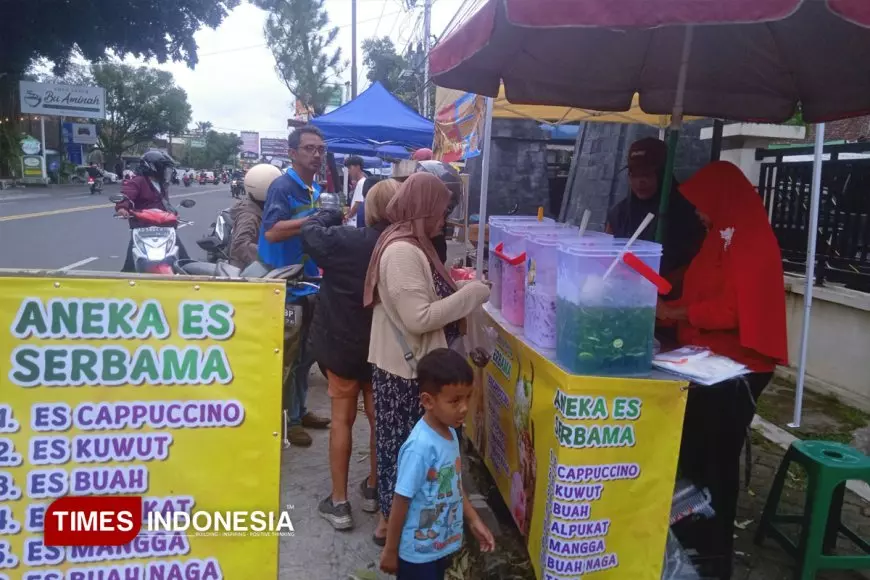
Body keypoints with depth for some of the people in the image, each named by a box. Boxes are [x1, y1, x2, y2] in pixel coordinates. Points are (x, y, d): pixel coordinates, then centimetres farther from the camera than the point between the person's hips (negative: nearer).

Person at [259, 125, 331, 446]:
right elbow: (273, 232, -30)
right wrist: (316, 218, -30)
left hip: (309, 281, 9)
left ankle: (299, 410, 32)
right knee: (287, 355, 2)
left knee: (305, 353, 17)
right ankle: (287, 420, 15)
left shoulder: (316, 190, 11)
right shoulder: (282, 186, -16)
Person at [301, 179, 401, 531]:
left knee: (342, 418, 10)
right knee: (378, 417, 17)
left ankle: (339, 502, 17)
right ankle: (373, 489, 34)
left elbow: (309, 233, -1)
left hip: (342, 345, -2)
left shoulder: (343, 240, -19)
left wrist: (333, 214, 15)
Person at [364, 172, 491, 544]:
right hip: (404, 368, -10)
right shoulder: (403, 251, -23)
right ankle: (391, 522, 22)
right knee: (406, 445, 5)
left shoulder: (406, 244, 9)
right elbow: (419, 318, -27)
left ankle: (394, 513, 33)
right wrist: (471, 294, -19)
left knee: (403, 443, 19)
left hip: (408, 364, 10)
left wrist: (458, 288, 5)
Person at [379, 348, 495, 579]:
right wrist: (390, 550, -13)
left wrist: (473, 520, 9)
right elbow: (401, 501, -21)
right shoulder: (421, 447, -30)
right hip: (418, 551, -7)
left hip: (442, 545, 8)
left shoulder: (450, 433, -6)